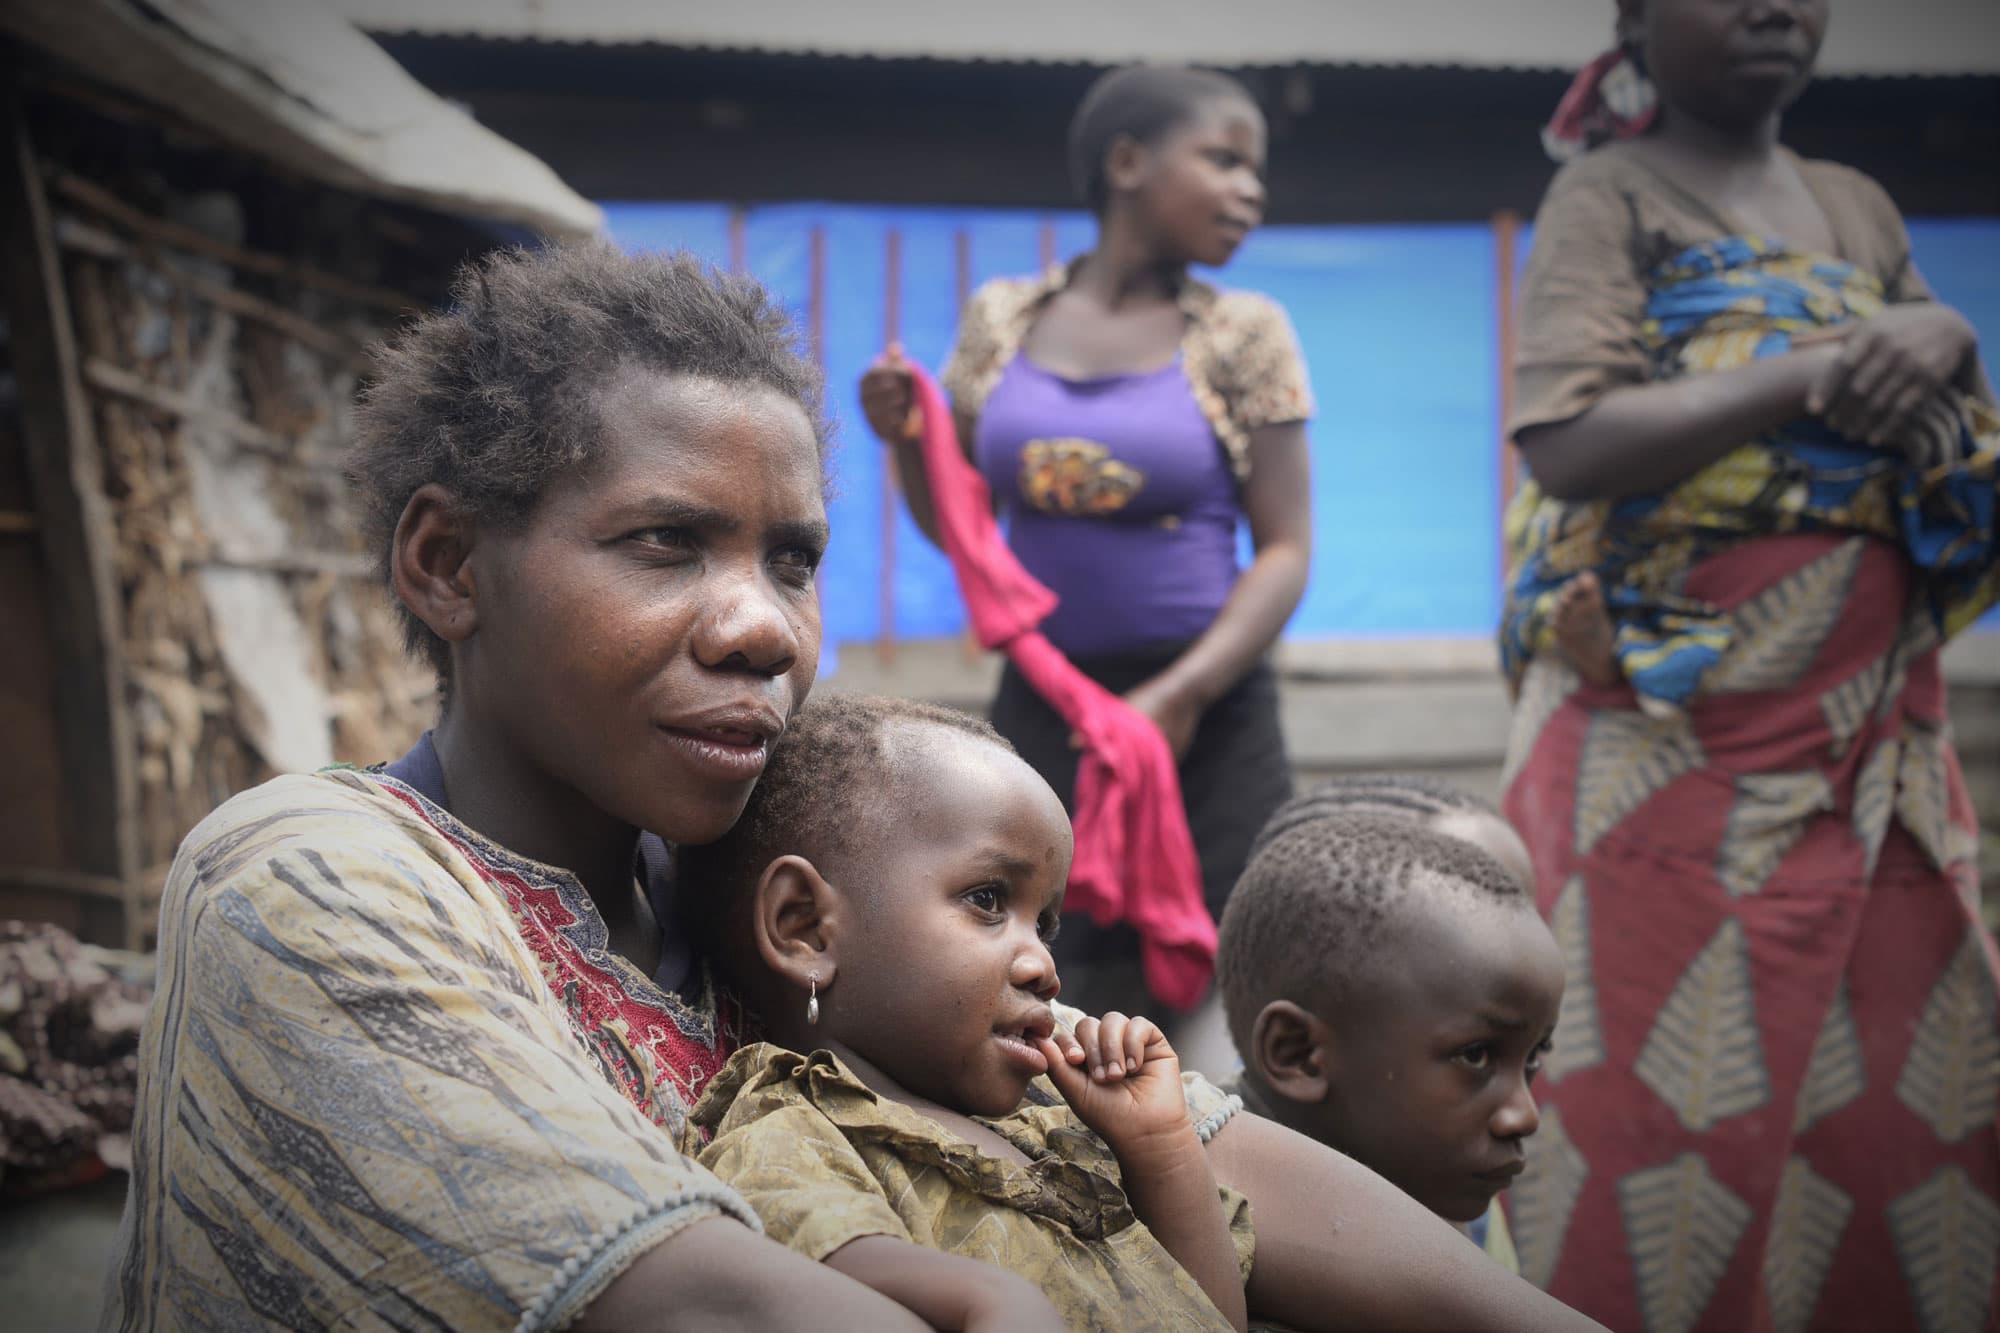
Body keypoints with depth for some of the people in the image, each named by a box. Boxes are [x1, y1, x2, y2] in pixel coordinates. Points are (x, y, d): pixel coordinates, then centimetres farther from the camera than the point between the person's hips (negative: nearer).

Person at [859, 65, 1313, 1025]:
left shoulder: (1242, 334, -2)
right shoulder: (1002, 318, 4)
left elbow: (1285, 548, -5)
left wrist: (1181, 694, -18)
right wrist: (906, 441, -8)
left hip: (1206, 717, -2)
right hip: (1040, 705, 2)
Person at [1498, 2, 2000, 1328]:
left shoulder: (1861, 211, 17)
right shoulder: (1608, 198, 0)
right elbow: (1570, 444, -15)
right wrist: (1824, 373, -14)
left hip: (1874, 729, 6)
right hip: (1671, 730, -6)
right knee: (1669, 1089, -5)